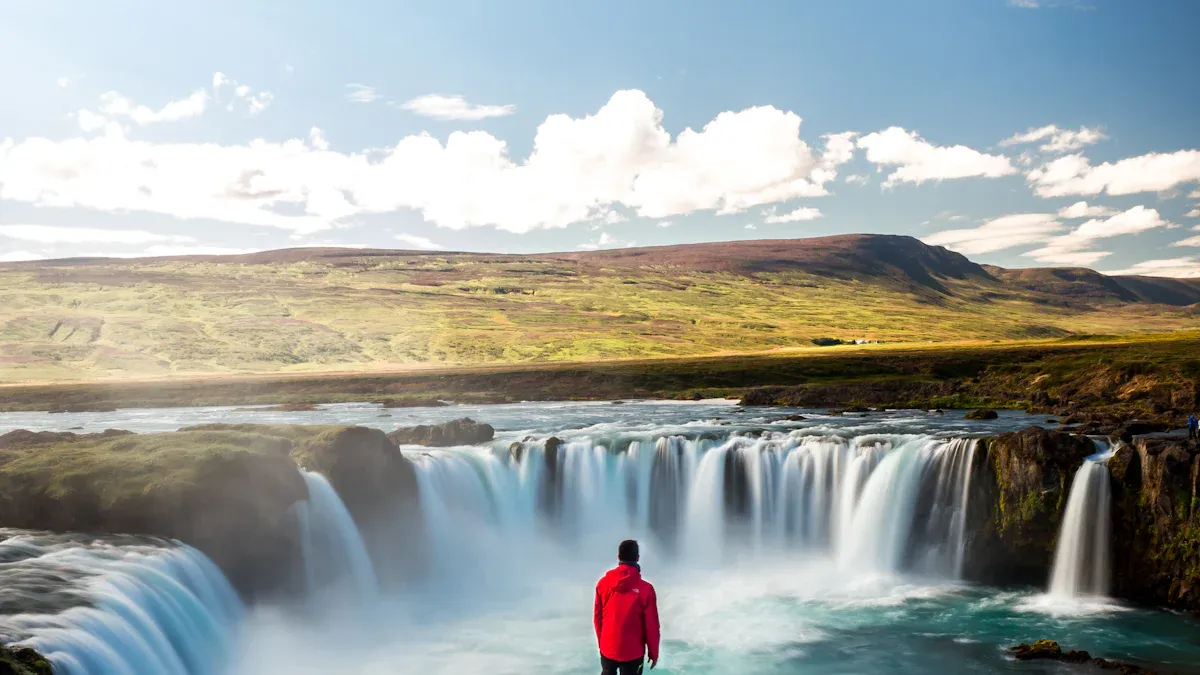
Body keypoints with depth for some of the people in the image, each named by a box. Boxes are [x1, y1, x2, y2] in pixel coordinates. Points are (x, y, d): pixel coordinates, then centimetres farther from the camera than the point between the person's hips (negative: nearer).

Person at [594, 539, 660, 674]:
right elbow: (651, 625, -13)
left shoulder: (603, 583, -8)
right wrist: (653, 653, 1)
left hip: (607, 648, 4)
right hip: (632, 652, -3)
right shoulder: (645, 589, -20)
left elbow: (597, 616, 3)